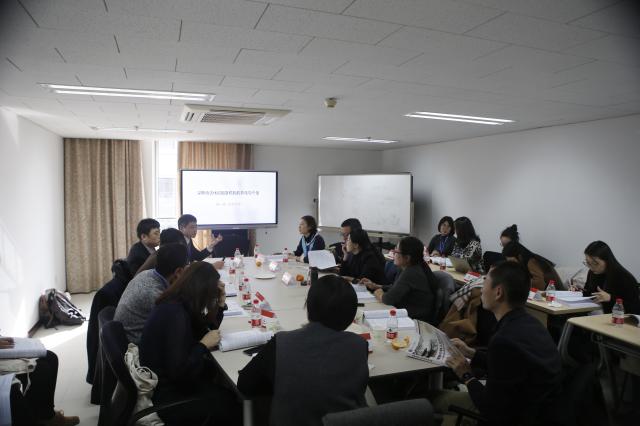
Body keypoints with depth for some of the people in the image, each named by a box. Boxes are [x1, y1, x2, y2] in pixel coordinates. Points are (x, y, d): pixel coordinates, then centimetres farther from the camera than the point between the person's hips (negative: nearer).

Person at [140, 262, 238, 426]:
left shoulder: (177, 304, 1)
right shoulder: (174, 314, -29)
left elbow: (206, 328, 15)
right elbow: (178, 372, -30)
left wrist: (220, 302, 3)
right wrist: (204, 344, -18)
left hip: (171, 382, 10)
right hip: (166, 396, -9)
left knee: (232, 395, 8)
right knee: (235, 408, -5)